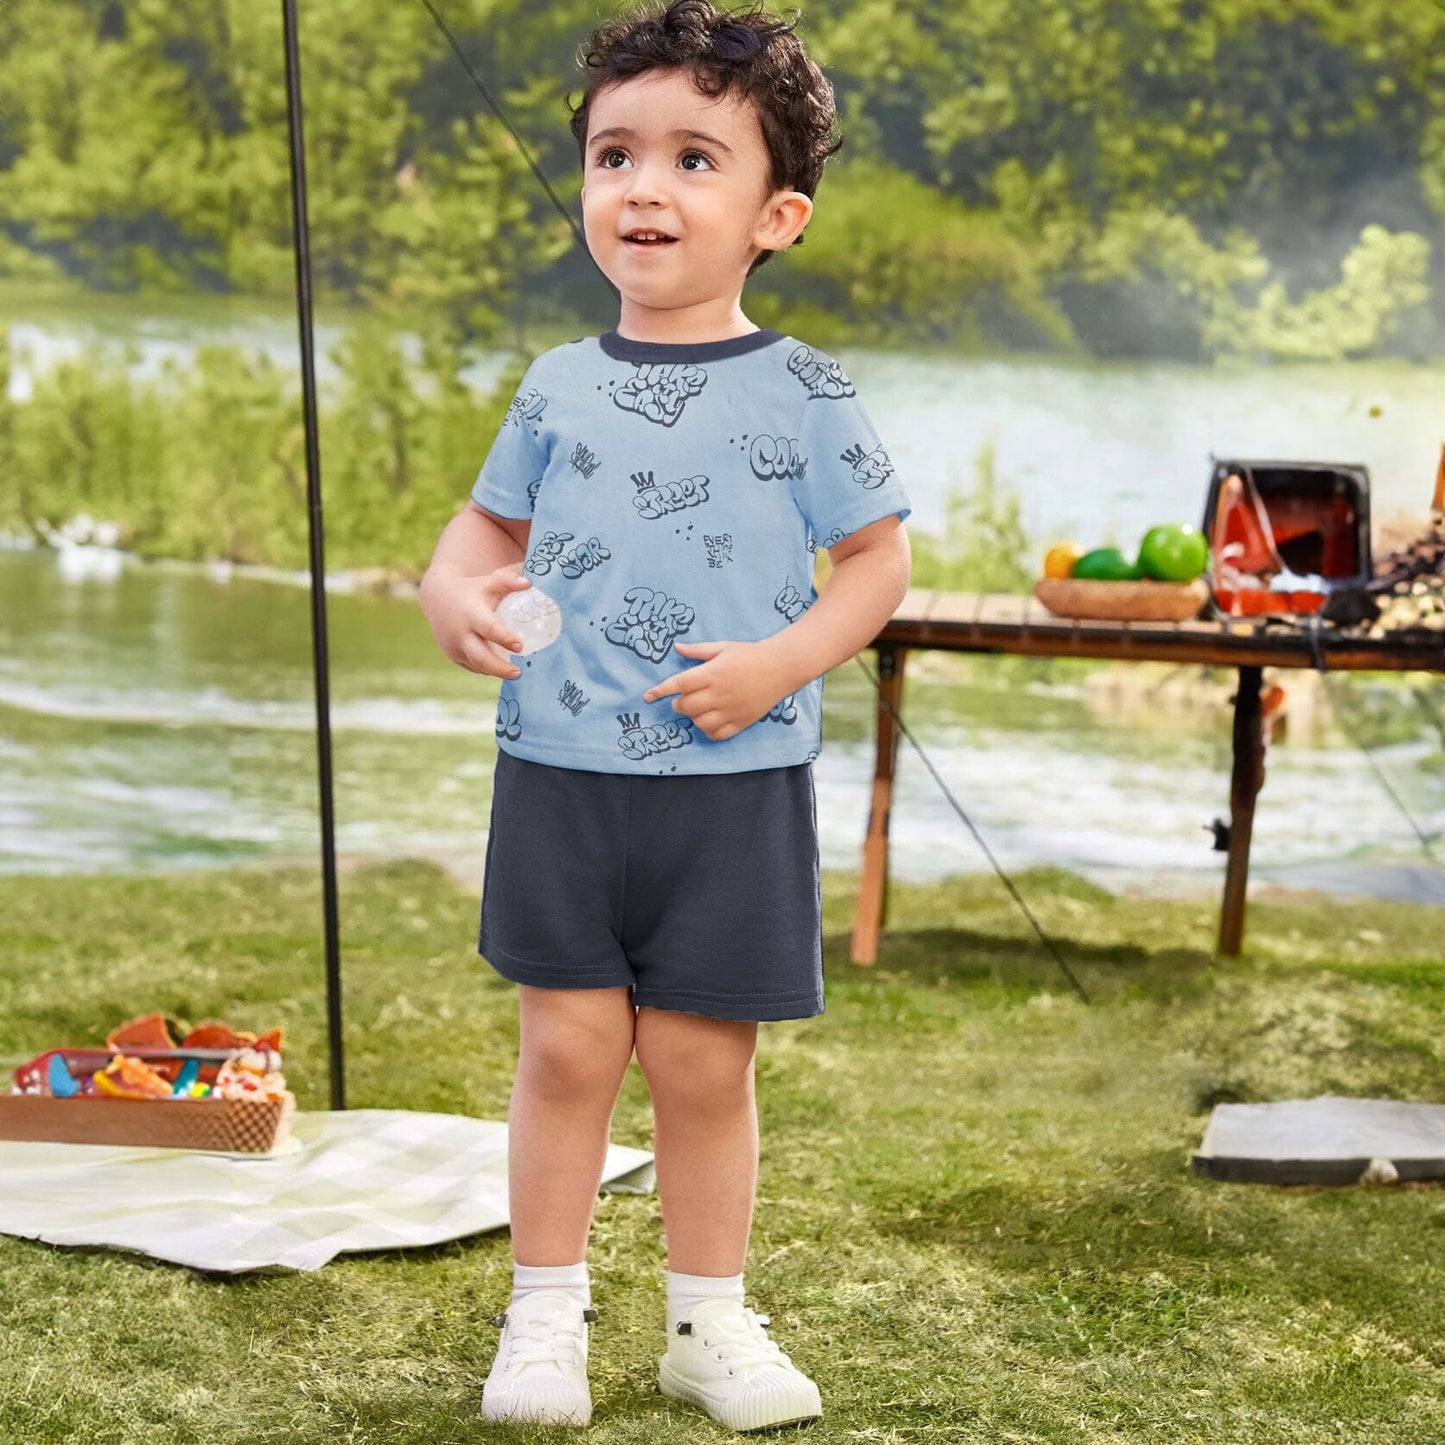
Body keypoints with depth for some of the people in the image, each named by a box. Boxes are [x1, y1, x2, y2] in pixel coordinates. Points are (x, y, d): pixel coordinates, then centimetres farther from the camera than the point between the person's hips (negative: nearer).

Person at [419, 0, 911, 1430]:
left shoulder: (798, 390, -2)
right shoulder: (560, 384, 6)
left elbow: (877, 556, 1)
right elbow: (490, 522, 17)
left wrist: (779, 663, -15)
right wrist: (456, 597, -6)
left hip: (734, 779, -2)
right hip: (562, 771, 2)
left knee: (702, 1061, 5)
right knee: (568, 1045, 4)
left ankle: (708, 1319, 22)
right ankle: (545, 1314, 18)